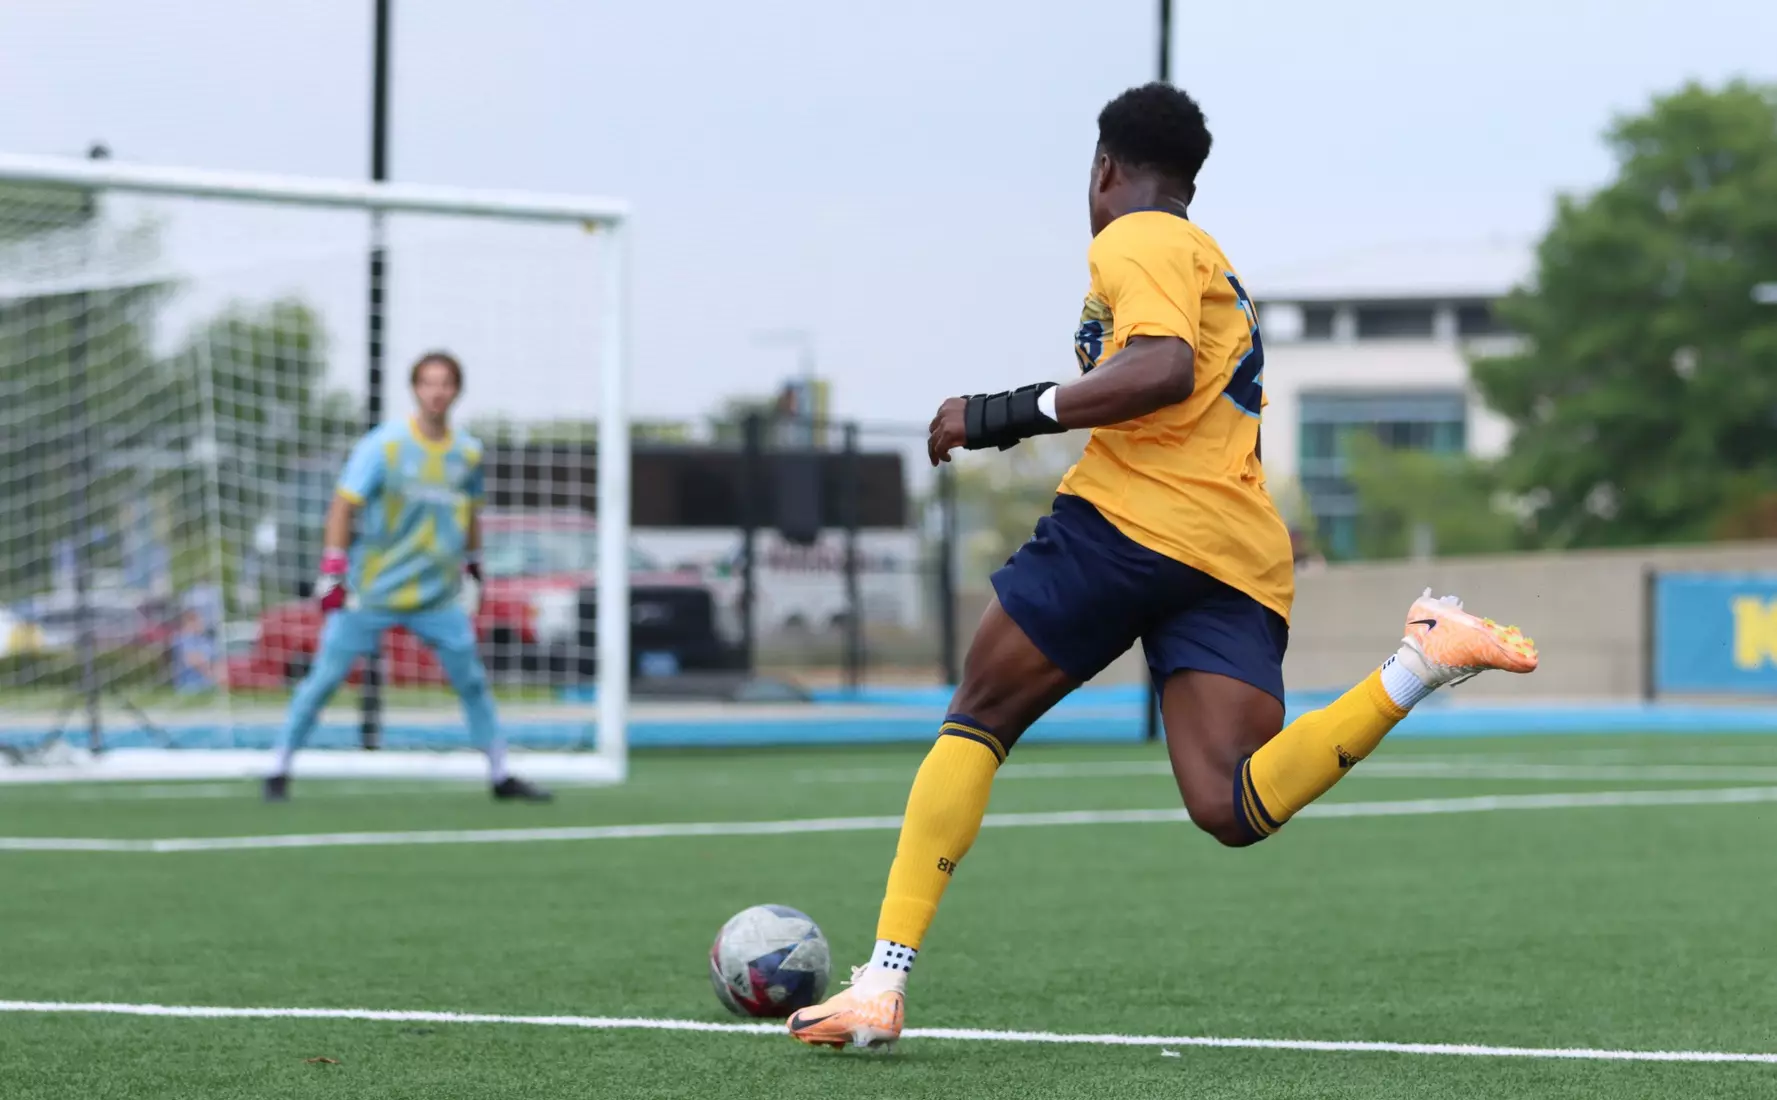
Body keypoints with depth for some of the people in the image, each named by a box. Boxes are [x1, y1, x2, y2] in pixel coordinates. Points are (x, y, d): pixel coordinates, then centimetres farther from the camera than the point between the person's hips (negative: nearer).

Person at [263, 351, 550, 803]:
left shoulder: (468, 453, 5)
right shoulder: (382, 445, -9)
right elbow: (344, 506, -9)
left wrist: (473, 567, 24)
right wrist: (333, 567, -16)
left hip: (439, 595, 4)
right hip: (370, 591, -4)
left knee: (472, 681, 2)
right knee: (325, 677, -4)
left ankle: (501, 776, 14)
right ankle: (279, 770, 6)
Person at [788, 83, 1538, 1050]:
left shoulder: (1135, 240, 3)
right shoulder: (1214, 266, 31)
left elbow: (1164, 369, -15)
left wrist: (1005, 413, -11)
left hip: (1134, 516, -7)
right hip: (1243, 558, 7)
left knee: (976, 721, 6)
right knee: (1234, 810, -9)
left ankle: (882, 984, -1)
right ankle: (1424, 660, -23)